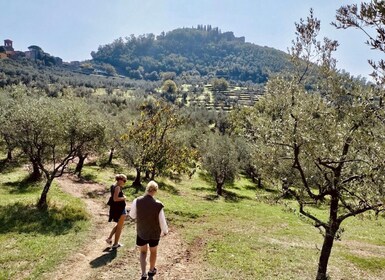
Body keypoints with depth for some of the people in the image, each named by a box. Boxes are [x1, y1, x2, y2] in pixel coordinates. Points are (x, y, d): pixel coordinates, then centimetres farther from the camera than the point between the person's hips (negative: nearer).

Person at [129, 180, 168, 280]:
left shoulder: (137, 201, -21)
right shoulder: (158, 205, -26)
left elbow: (132, 215, -5)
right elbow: (162, 220, -15)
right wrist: (165, 231, 4)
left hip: (141, 232, 1)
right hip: (154, 233, -1)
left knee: (143, 252, 24)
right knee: (153, 251, 25)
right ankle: (151, 270, 45)